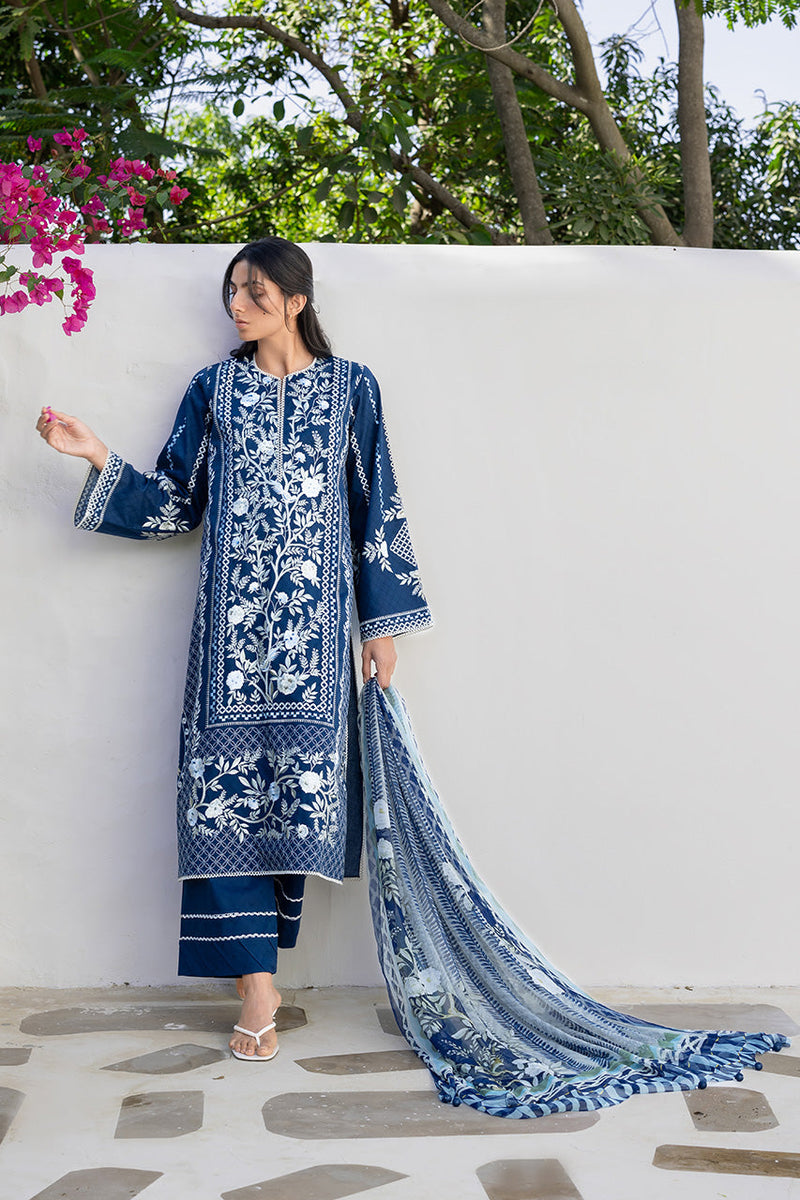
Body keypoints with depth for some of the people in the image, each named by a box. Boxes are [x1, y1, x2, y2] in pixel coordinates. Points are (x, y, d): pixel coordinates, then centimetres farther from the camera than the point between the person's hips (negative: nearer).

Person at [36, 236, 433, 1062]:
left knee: (300, 779, -1)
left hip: (314, 618, -1)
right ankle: (257, 981, 0)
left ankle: (257, 964, 17)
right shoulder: (213, 390, 12)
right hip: (232, 615, 1)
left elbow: (375, 506, 7)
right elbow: (176, 500, 12)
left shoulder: (350, 388, 8)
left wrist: (384, 621, 3)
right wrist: (98, 458, -1)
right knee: (230, 778, -6)